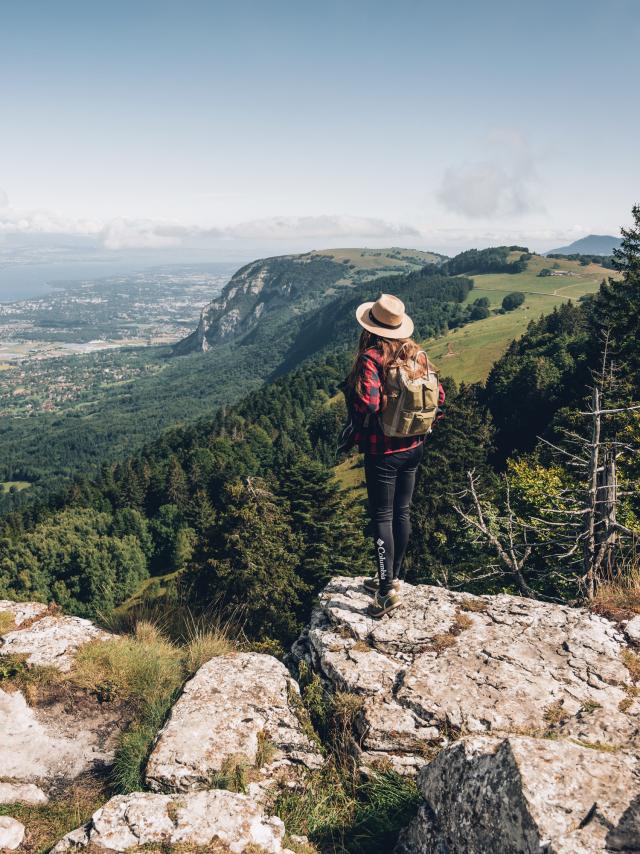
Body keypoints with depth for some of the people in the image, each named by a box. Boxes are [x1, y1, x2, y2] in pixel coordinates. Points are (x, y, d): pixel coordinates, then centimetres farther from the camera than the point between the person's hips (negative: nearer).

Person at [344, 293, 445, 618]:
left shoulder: (371, 358, -18)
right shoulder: (416, 354, 1)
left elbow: (368, 404, -29)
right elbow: (439, 396, 4)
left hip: (383, 451, -7)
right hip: (414, 447, 7)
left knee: (382, 517, 2)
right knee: (402, 512, 16)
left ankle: (388, 590, 5)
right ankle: (392, 576, 32)